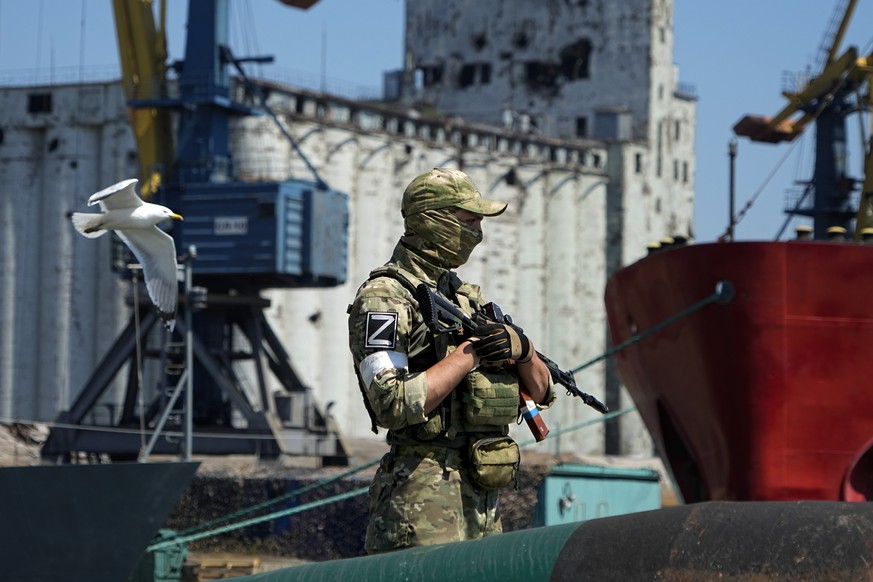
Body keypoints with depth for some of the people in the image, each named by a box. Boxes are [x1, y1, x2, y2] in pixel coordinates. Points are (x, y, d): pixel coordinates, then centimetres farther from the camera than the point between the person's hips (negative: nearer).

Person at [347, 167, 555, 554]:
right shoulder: (384, 298, -7)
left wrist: (521, 346, -4)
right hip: (423, 497, -8)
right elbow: (392, 405, -21)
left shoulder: (469, 297, 17)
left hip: (483, 495, 8)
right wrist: (470, 353, -16)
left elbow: (541, 393, 18)